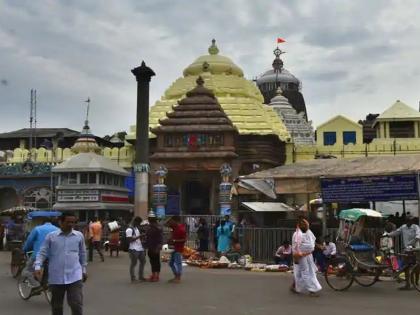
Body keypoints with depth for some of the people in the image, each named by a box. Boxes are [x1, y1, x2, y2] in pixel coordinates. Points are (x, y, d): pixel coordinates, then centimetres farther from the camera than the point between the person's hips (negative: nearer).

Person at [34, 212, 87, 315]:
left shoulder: (79, 236, 5)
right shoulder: (51, 236, 0)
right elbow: (42, 253, 0)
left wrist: (84, 269, 19)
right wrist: (38, 267, -14)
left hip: (74, 277, 0)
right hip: (56, 277, 0)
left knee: (76, 304, -6)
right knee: (56, 305, 13)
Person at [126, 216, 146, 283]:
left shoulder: (137, 228, 18)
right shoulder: (129, 230, -11)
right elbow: (129, 240, -19)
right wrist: (138, 236, -22)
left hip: (140, 248, 9)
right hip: (133, 249, -9)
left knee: (143, 261, 14)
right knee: (133, 264, -3)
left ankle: (141, 277, 25)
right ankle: (133, 278, 4)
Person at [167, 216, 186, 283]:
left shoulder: (181, 229, -18)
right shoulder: (175, 227, 9)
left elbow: (184, 239, -21)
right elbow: (168, 224, 23)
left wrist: (174, 241, -21)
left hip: (179, 249, -10)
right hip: (175, 248, 10)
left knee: (178, 263, -4)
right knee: (171, 263, 14)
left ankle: (178, 278, 4)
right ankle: (176, 277, 23)